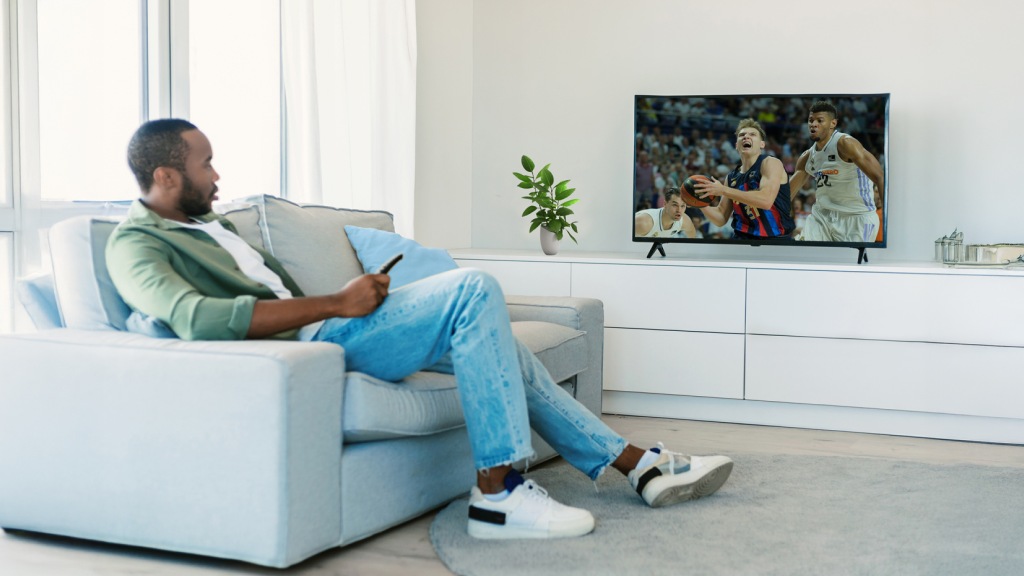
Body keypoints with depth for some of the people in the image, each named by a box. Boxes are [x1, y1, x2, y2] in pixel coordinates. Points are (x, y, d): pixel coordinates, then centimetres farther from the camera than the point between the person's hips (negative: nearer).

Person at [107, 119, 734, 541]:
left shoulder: (210, 224, 23)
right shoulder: (137, 246, -8)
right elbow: (200, 318, -27)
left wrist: (350, 297, 8)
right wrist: (336, 303, -22)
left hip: (324, 330, 10)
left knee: (487, 337, 10)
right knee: (475, 290, -20)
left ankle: (639, 464, 15)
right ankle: (498, 494, -19)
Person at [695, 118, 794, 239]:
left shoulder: (770, 163, -9)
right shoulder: (732, 177, 8)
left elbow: (766, 200, -27)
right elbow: (721, 218, 12)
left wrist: (724, 190, -26)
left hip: (775, 238, -5)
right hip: (743, 237, 5)